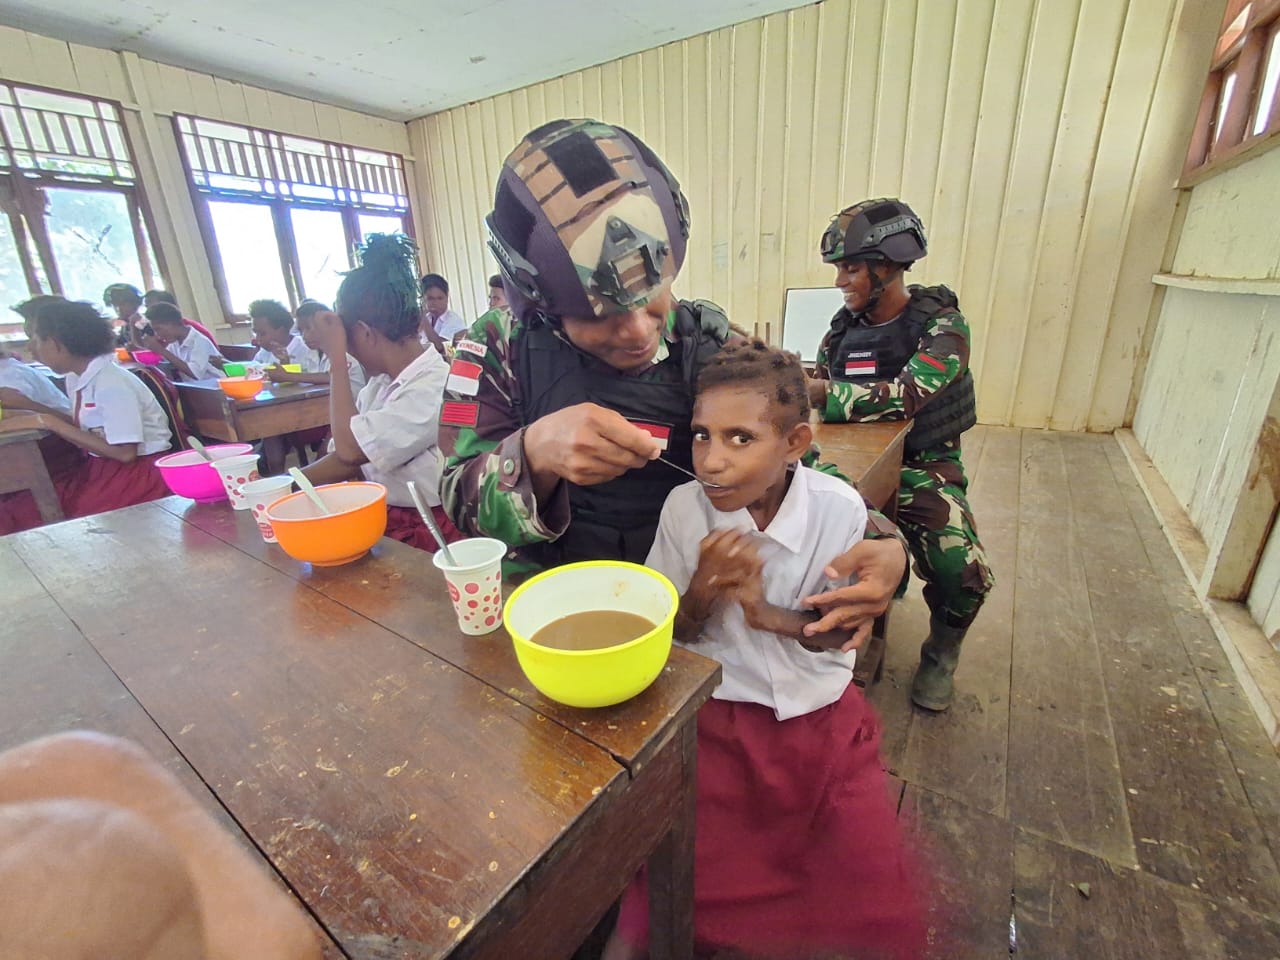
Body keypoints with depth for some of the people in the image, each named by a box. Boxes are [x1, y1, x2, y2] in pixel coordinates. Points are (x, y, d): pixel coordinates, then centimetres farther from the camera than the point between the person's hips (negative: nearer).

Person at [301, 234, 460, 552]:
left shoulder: (435, 385, -19)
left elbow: (350, 448, -17)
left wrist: (337, 358, -12)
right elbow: (348, 459, 10)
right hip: (382, 520, 7)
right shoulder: (381, 383, 7)